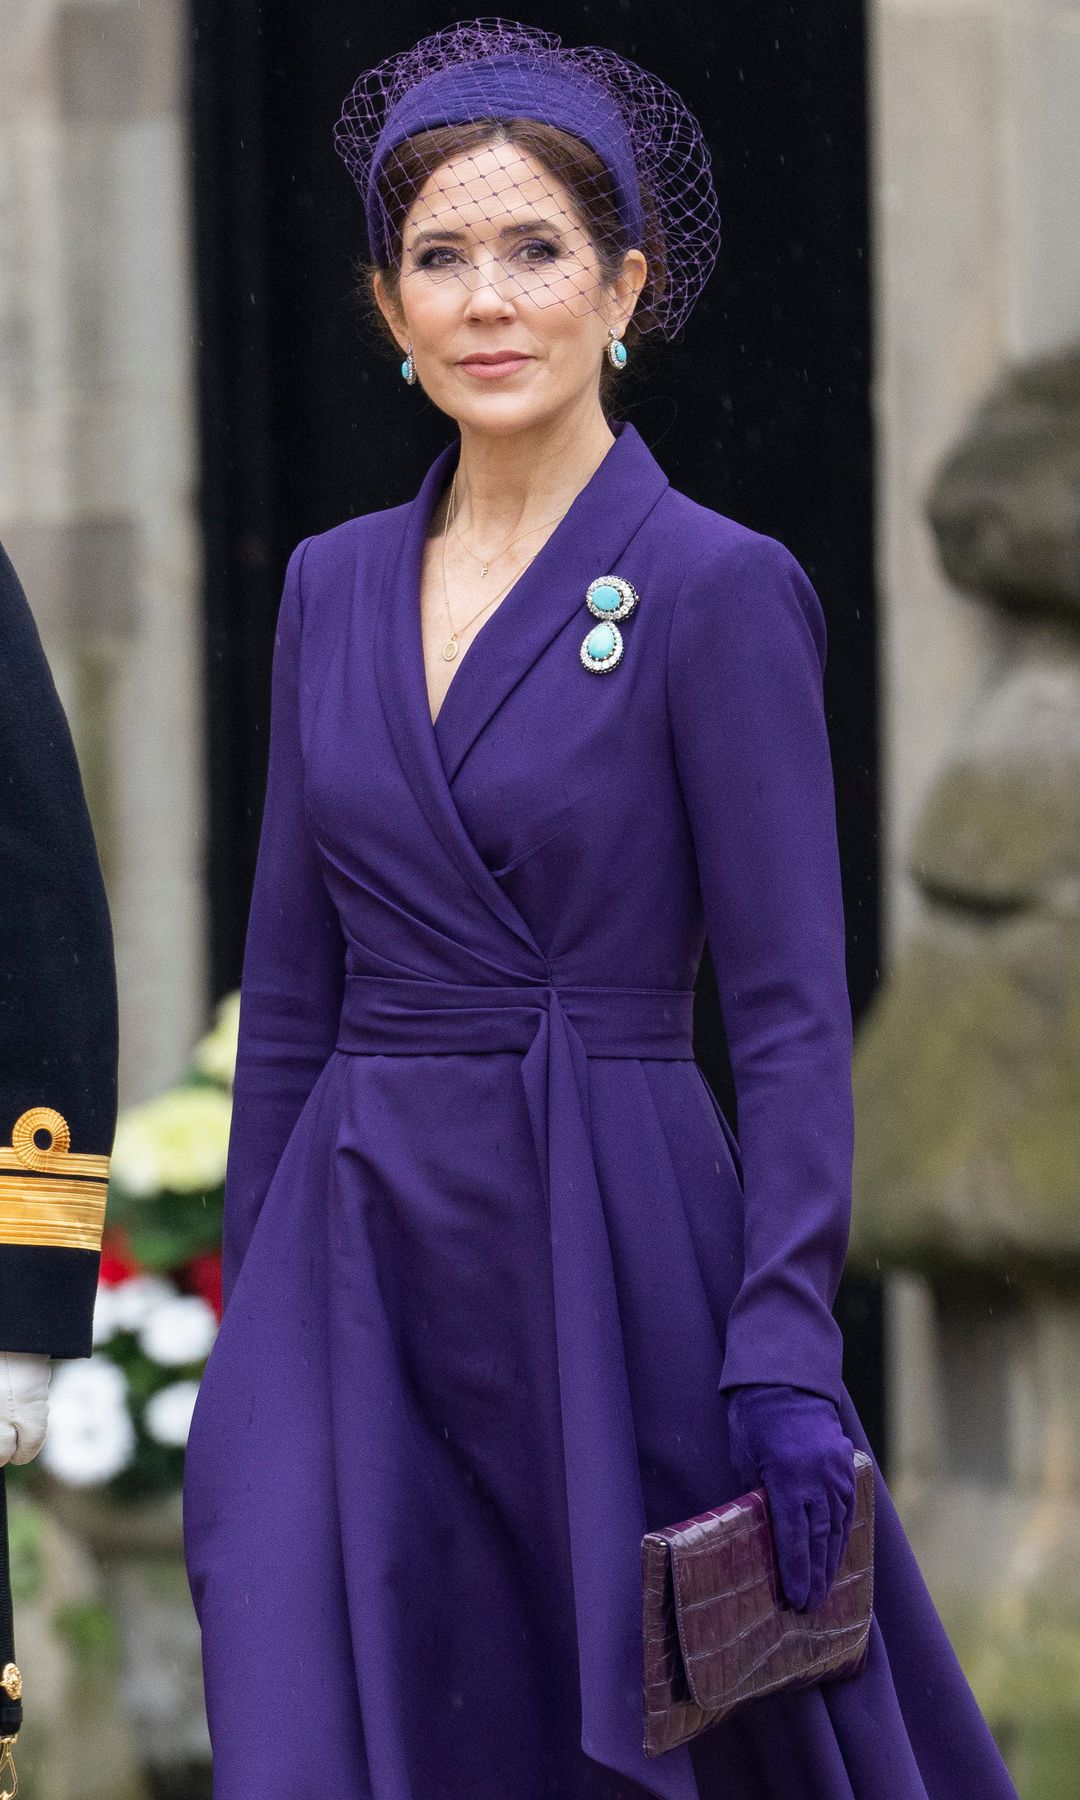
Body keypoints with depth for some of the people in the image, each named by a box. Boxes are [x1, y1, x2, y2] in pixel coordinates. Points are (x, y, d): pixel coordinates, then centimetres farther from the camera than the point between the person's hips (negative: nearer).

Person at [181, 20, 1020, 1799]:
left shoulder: (717, 591, -6)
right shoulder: (334, 588, 10)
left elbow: (792, 1016, -9)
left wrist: (786, 1358, -16)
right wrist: (252, 1310, 13)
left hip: (608, 1254, -4)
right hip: (358, 1267, 4)